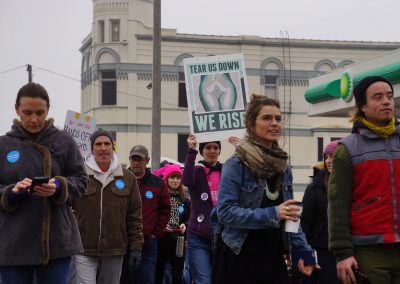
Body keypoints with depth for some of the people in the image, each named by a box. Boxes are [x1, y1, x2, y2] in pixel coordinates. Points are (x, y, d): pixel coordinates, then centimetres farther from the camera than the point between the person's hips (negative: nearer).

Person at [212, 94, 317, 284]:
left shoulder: (284, 168, 9)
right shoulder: (236, 164, -10)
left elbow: (291, 215, 15)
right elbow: (225, 211, -18)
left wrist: (303, 251, 3)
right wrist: (271, 214, -24)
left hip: (273, 258, 6)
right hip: (239, 258, -6)